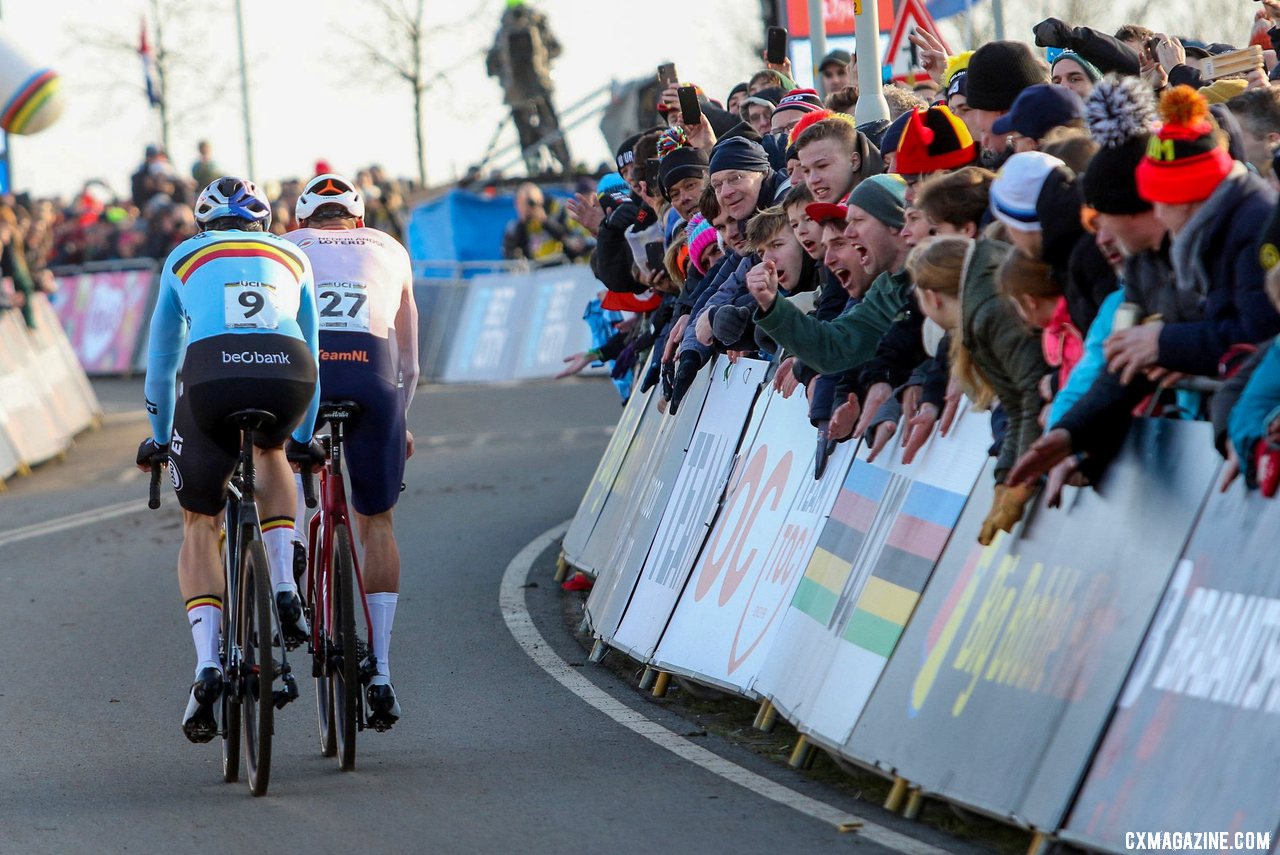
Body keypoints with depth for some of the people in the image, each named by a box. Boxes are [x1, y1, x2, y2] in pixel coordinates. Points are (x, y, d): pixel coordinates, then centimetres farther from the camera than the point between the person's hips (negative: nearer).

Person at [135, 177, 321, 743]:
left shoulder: (185, 257, 30)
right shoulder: (292, 257, 33)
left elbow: (161, 359, 36)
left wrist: (160, 437, 49)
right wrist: (303, 437, 53)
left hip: (213, 373, -1)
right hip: (290, 373, 2)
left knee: (199, 527, 16)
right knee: (272, 452, 37)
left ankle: (207, 665, -2)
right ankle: (285, 591, 20)